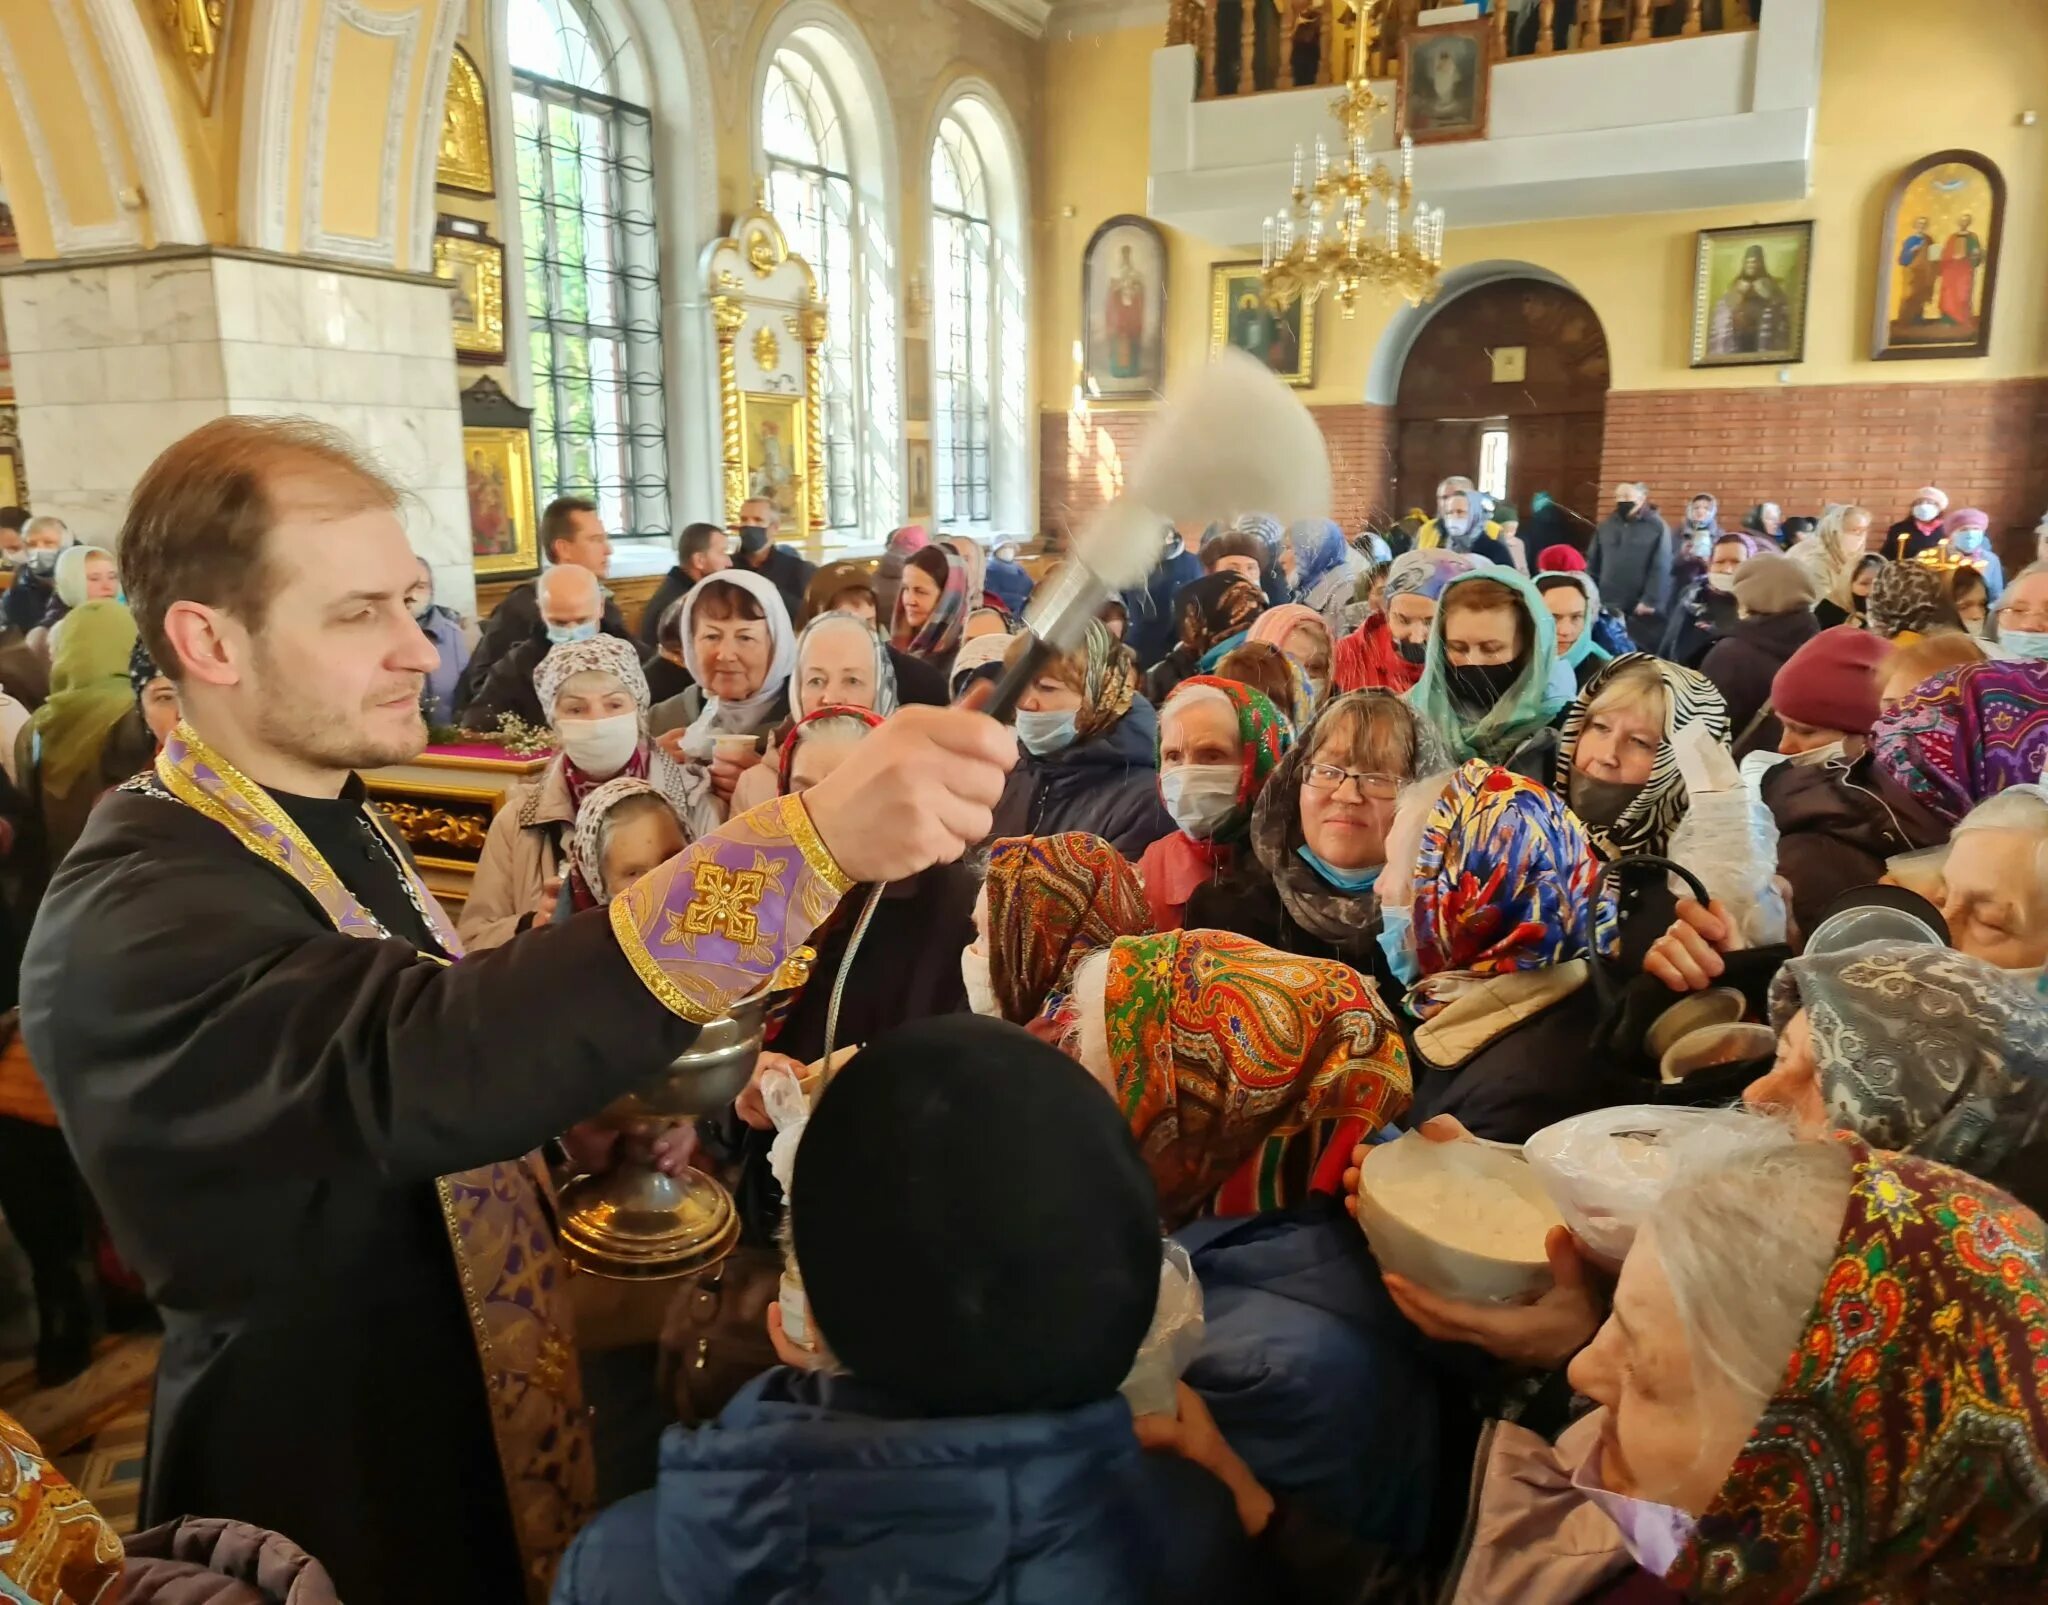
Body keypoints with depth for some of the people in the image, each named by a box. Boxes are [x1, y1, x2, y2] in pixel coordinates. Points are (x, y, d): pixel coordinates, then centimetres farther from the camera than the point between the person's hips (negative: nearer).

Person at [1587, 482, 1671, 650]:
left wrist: (1650, 601, -14)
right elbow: (1593, 564, 13)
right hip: (1607, 607, 4)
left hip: (1641, 609, -4)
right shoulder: (1606, 525, 10)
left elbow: (1661, 569, -8)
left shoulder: (1657, 527, -3)